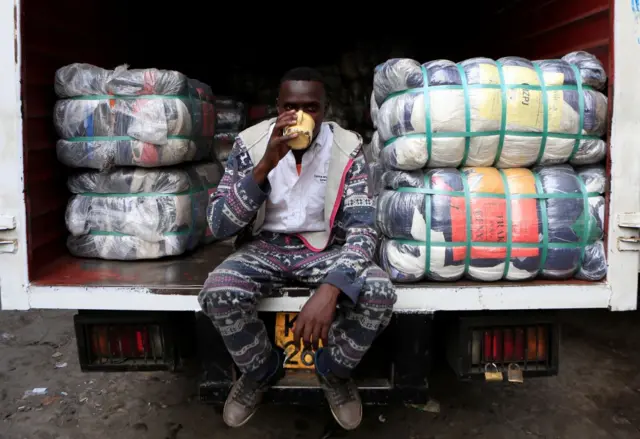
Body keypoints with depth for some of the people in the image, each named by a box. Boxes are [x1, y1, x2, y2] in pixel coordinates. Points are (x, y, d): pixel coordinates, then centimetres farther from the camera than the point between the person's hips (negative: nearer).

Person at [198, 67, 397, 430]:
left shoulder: (348, 148, -11)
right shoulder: (251, 143, -9)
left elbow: (363, 229, -18)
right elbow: (218, 227, -14)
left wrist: (329, 290, -37)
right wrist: (265, 166, -28)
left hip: (325, 248, 0)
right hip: (264, 247, 1)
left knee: (380, 292, -28)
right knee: (217, 293, -30)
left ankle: (334, 371, 6)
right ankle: (261, 370, 5)